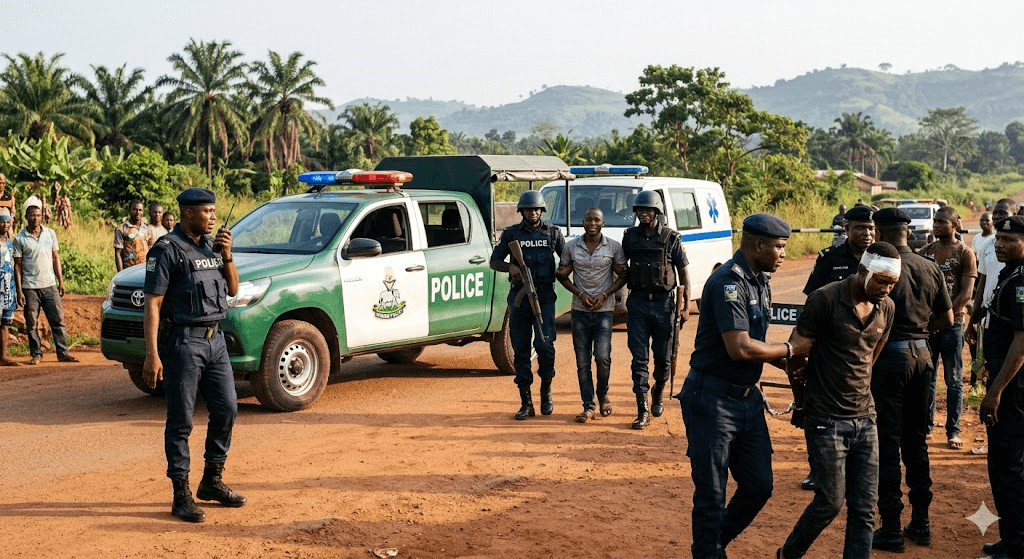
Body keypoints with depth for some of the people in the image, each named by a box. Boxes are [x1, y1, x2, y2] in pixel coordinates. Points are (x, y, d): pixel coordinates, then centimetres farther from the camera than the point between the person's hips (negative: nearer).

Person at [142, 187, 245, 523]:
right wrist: (152, 354, -22)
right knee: (181, 420, -1)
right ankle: (181, 495, 6)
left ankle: (212, 482, 25)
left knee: (226, 409, 10)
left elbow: (232, 289, 16)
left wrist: (226, 256, -1)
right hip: (182, 341, -7)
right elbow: (152, 304, -15)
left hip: (215, 339, 7)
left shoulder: (212, 245, 12)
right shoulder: (168, 250, -10)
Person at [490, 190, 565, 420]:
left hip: (545, 295, -1)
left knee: (544, 344, -12)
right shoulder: (511, 234, 8)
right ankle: (526, 403, 6)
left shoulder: (553, 233, 8)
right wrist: (510, 267, -10)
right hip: (519, 295, 1)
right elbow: (494, 261, 9)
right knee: (520, 348, 1)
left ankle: (546, 392, 11)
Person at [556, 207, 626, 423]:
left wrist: (604, 295, -8)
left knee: (602, 357, -10)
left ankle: (603, 395, 17)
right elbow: (563, 276, 9)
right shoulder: (571, 247, 3)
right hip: (580, 310, 2)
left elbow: (622, 276, 5)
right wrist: (580, 294, -6)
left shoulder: (614, 247, 0)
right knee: (582, 361, 2)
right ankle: (588, 406, 10)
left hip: (604, 310, -2)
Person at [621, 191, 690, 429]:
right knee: (639, 358, -2)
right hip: (638, 303, 1)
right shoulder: (629, 237, 5)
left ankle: (658, 392, 35)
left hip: (664, 302, -1)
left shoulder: (670, 238, -2)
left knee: (663, 356, 7)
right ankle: (642, 410, 1)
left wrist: (686, 306, -3)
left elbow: (683, 272, 2)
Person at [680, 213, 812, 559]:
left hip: (747, 398, 9)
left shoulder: (760, 281, 12)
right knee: (711, 495, 2)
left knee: (759, 486, 13)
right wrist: (791, 349, -14)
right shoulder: (728, 282, -19)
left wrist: (790, 363, 3)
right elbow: (739, 348, -27)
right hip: (712, 400, -9)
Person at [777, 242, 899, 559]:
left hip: (864, 417, 6)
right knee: (830, 502, -2)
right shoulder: (826, 300, -13)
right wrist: (803, 400, 8)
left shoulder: (887, 308, 5)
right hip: (827, 421, -5)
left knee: (864, 508, 4)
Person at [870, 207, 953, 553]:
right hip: (921, 355, 6)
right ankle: (920, 522, 23)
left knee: (887, 443, 1)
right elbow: (946, 318, 11)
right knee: (916, 440, 16)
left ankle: (891, 529, 5)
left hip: (890, 356, -6)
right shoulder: (931, 268, 5)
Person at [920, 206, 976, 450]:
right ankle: (926, 423, 19)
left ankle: (953, 431, 8)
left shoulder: (965, 253, -3)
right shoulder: (926, 251, 9)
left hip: (952, 323, -4)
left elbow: (966, 293, -8)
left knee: (953, 380, 2)